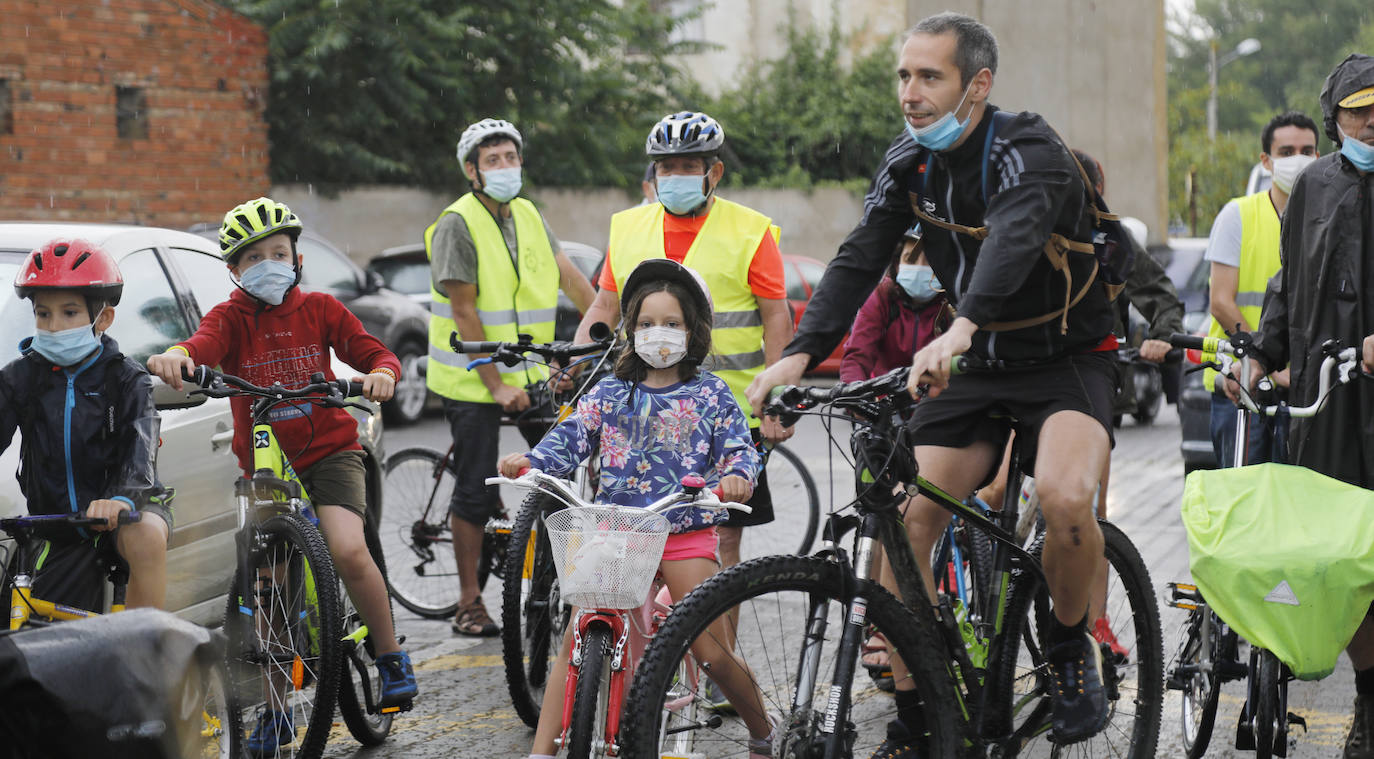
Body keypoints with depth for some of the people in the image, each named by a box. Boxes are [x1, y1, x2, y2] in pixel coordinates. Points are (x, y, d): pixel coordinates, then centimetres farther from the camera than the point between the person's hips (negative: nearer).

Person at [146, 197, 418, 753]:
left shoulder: (319, 309, 3)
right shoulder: (231, 318, -2)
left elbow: (371, 350, -3)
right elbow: (204, 344, -23)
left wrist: (382, 372, -28)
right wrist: (175, 355, -48)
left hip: (329, 451, -1)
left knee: (348, 551, -27)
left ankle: (391, 656, -5)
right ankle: (276, 709, 18)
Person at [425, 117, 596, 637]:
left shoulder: (528, 216, 8)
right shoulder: (457, 224, -13)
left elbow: (570, 277, 5)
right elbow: (465, 313, -16)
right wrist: (495, 385, -18)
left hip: (529, 372, 6)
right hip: (471, 379, -6)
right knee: (476, 490, -1)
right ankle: (469, 602, 8)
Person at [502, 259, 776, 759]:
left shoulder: (709, 395, 5)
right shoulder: (610, 394, 10)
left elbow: (738, 447, -2)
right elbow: (571, 438, 3)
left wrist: (736, 475, -26)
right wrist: (530, 461, -18)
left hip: (686, 533, -2)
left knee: (710, 651, -3)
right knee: (576, 639, -9)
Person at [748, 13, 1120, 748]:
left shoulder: (1026, 149, -21)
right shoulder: (909, 161, -1)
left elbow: (1014, 236, -42)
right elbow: (859, 258, -9)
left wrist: (961, 328, -61)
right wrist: (800, 353, -26)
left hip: (1065, 360, -6)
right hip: (976, 361, 6)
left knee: (1064, 496, -33)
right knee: (905, 521, -10)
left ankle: (1071, 647, -4)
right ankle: (912, 725, 2)